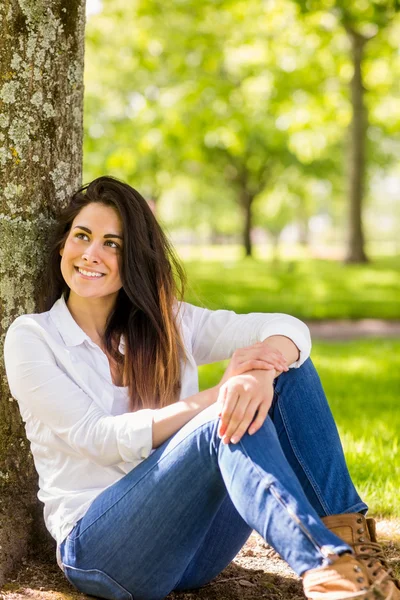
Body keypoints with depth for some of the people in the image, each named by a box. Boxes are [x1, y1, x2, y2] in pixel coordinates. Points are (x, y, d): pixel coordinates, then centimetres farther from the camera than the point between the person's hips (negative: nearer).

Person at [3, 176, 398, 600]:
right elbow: (100, 438, -13)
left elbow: (286, 327, -2)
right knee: (226, 423, -32)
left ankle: (347, 536, -28)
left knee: (292, 370, -15)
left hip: (195, 541, 5)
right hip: (98, 546, -4)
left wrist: (263, 372, -27)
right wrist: (216, 396, -23)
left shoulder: (168, 323, 12)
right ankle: (324, 563, -47)